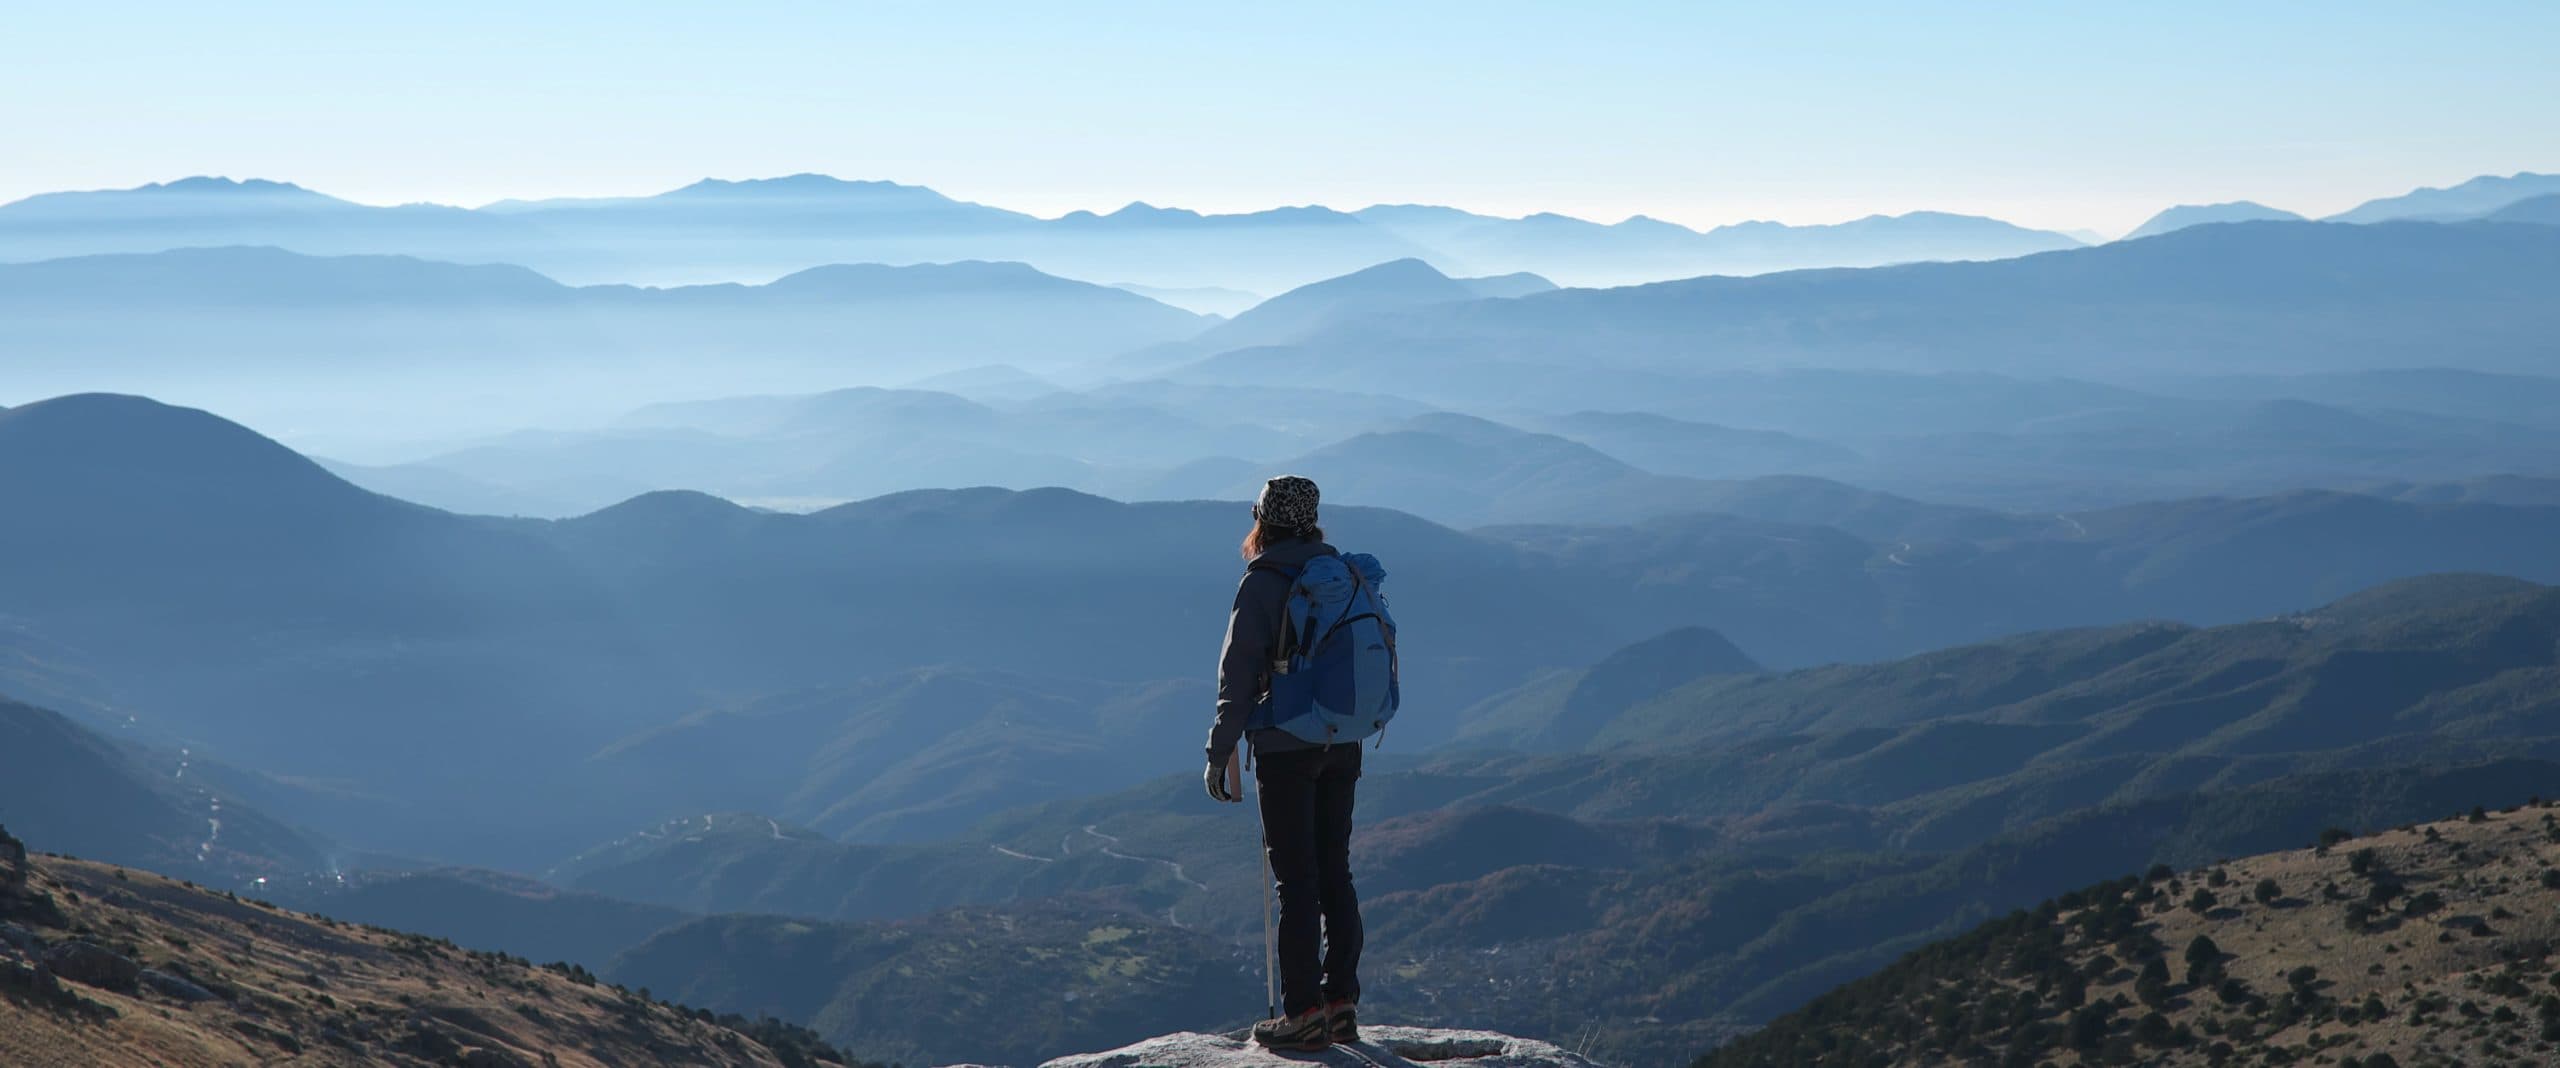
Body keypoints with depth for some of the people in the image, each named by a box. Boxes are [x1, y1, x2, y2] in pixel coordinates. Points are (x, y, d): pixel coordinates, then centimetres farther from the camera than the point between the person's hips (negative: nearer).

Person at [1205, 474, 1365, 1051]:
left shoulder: (1262, 582, -10)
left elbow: (1239, 673, -12)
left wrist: (1220, 753, -6)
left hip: (1285, 748, -6)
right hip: (1343, 745, 6)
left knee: (1295, 879, -2)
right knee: (1335, 874, 12)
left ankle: (1304, 1012, -1)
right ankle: (1342, 1003, 14)